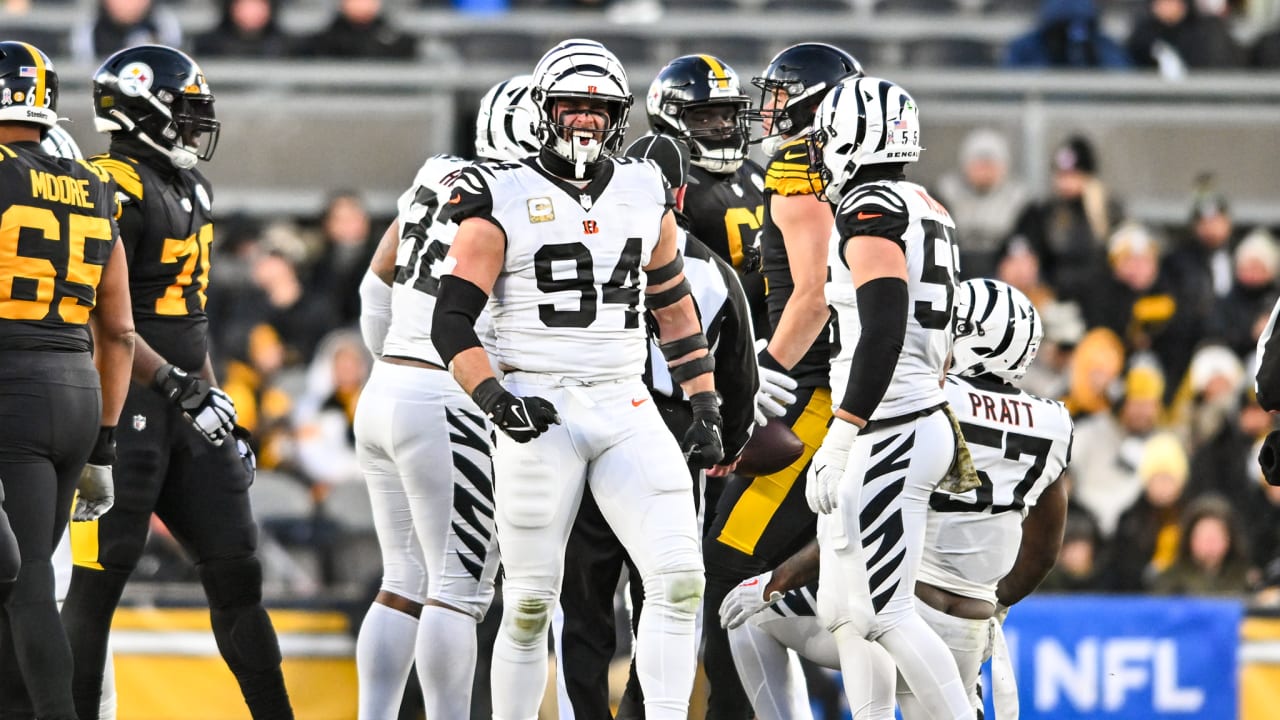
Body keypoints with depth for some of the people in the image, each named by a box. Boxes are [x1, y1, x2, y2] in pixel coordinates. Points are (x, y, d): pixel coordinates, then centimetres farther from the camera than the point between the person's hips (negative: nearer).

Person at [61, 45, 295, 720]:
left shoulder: (189, 190, 16)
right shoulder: (117, 189, -14)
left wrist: (218, 402, 20)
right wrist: (178, 385, -23)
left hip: (183, 405, 9)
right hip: (125, 404, -9)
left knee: (234, 566, 9)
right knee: (101, 574, -5)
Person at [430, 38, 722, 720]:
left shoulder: (647, 195, 10)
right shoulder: (503, 201, -4)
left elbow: (675, 308, 21)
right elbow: (451, 321, -6)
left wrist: (705, 410, 16)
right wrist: (497, 401, -21)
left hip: (627, 411, 4)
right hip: (540, 415, -4)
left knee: (679, 578, -11)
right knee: (530, 604, 0)